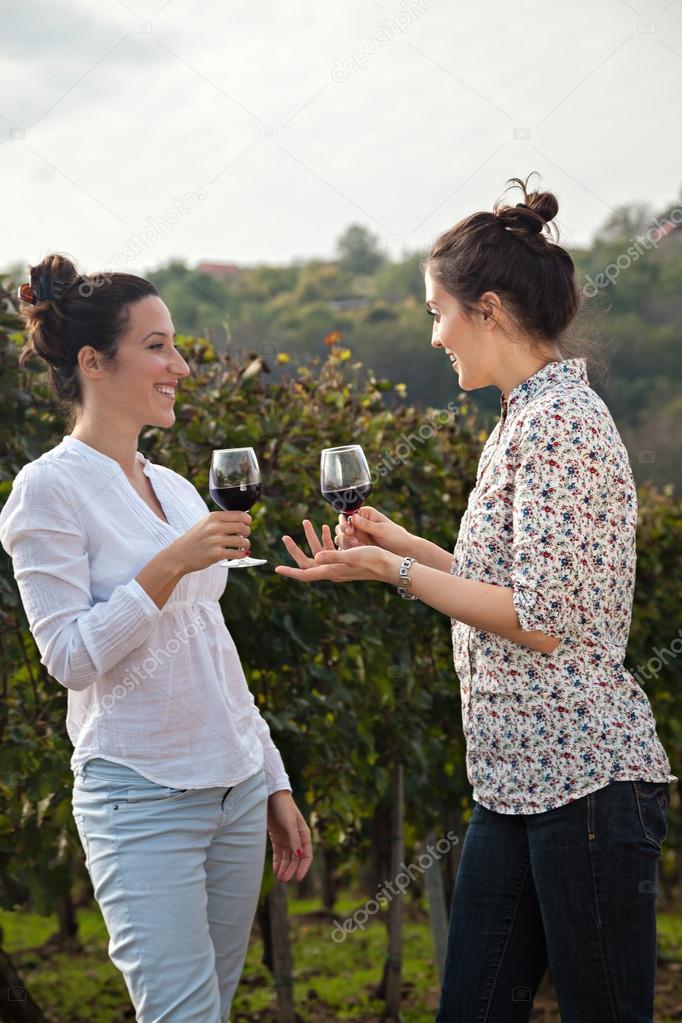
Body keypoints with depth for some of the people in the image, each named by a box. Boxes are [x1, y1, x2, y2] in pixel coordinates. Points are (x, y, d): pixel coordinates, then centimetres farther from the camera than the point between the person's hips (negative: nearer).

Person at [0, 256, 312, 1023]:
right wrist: (172, 563, -21)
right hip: (142, 799, -7)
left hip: (237, 789, 7)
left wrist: (274, 784, 19)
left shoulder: (175, 489, 13)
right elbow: (70, 656, -15)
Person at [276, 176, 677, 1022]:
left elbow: (542, 620, -20)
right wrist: (403, 544, 19)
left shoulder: (559, 422, -16)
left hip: (585, 783, -10)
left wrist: (391, 572, -14)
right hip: (515, 778, 10)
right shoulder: (524, 417, 15)